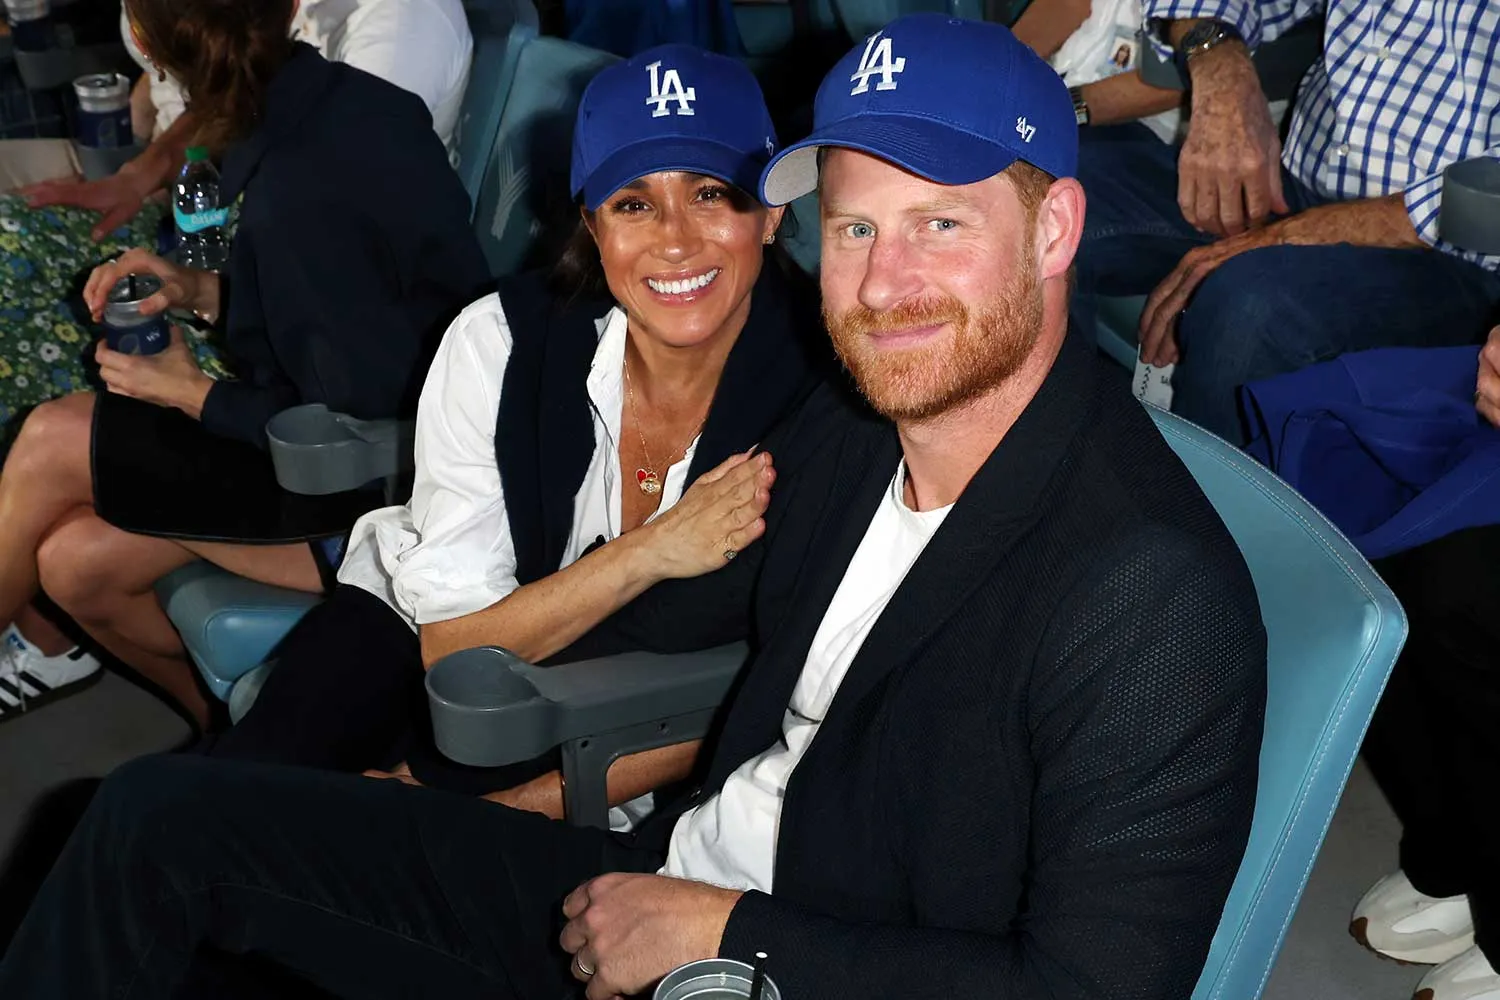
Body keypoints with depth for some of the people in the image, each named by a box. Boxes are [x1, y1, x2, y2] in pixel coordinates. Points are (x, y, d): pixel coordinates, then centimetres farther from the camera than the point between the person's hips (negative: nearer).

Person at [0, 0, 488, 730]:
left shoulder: (296, 195, -29)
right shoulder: (353, 101, -2)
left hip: (382, 489, -8)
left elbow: (358, 429, -22)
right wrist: (209, 292, 4)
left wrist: (193, 393, -9)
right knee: (79, 562, 9)